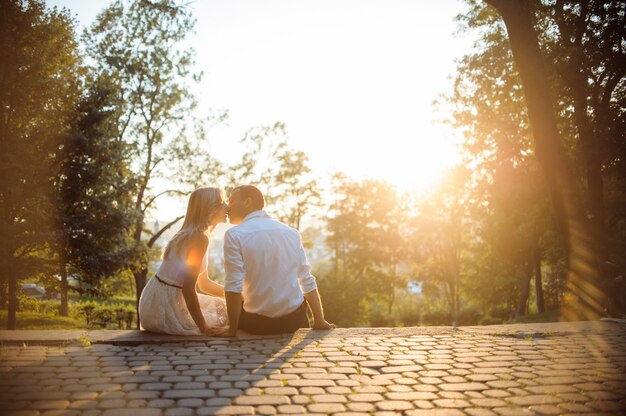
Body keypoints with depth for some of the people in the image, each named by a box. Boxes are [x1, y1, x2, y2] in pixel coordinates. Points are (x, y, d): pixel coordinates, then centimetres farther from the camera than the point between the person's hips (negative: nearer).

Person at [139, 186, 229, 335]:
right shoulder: (200, 238, -19)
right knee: (223, 316, 6)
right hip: (163, 312, -9)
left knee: (219, 305, 22)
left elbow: (204, 283, 17)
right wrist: (203, 327, -18)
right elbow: (188, 288, -24)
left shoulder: (191, 234, 10)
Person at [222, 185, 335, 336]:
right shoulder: (291, 233, 3)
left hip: (257, 324, -4)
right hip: (295, 320, 4)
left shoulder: (234, 235, -10)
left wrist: (232, 330, -10)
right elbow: (308, 281, 4)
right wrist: (320, 321, 10)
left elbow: (233, 286, -16)